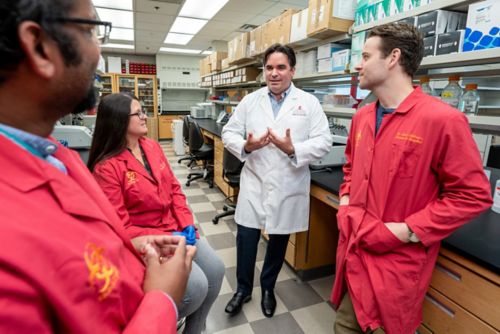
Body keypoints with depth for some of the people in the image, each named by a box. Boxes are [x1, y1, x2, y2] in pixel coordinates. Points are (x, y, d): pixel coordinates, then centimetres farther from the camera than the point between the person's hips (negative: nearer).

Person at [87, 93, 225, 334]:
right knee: (196, 285, -18)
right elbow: (120, 228, -17)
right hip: (144, 240, -6)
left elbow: (174, 188, 6)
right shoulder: (106, 167, -17)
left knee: (215, 269, -4)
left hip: (177, 229, 7)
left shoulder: (152, 146, 3)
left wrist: (188, 224, -5)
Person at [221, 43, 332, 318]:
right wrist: (245, 146, -17)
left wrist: (293, 150, -24)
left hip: (288, 187, 0)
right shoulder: (250, 101, 4)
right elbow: (229, 132, 4)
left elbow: (323, 142, -7)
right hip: (254, 184, 1)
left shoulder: (309, 103, -1)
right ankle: (243, 288, 34)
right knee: (245, 239, 8)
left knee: (278, 241, 16)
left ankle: (268, 287, 42)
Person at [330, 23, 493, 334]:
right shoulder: (362, 117, 6)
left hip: (397, 262, -6)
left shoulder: (443, 119, -17)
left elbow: (473, 195, -14)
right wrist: (346, 201, 5)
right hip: (353, 249, 7)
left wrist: (407, 231, -18)